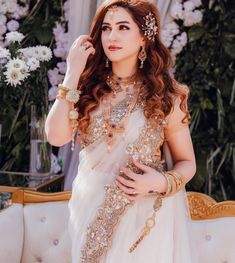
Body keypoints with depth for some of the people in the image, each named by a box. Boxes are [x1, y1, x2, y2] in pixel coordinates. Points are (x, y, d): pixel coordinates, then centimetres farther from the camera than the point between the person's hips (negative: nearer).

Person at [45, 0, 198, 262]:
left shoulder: (165, 95, -6)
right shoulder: (89, 87, -3)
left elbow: (187, 162, 0)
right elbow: (56, 136, -17)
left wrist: (162, 182, -20)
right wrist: (73, 74, -16)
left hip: (147, 214, -2)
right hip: (93, 211, 2)